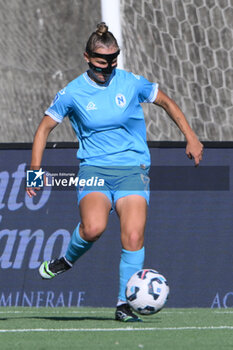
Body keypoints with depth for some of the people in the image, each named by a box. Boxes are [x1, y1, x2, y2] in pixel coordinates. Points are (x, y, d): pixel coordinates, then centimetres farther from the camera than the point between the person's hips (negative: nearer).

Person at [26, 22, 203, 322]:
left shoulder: (132, 83, 1)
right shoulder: (72, 93, -1)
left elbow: (167, 103, 17)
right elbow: (44, 128, 9)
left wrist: (191, 138, 11)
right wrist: (35, 169, 0)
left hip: (133, 169, 1)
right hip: (94, 169, -1)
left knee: (133, 237, -17)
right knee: (93, 227, -30)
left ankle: (124, 305, -6)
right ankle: (67, 260, 2)